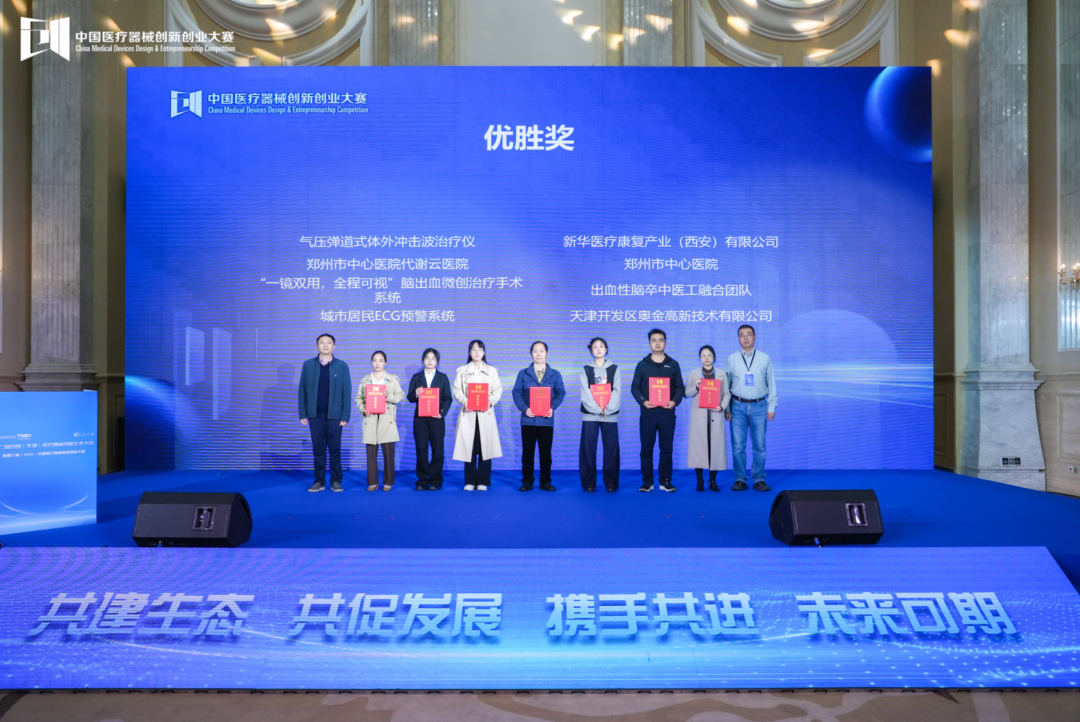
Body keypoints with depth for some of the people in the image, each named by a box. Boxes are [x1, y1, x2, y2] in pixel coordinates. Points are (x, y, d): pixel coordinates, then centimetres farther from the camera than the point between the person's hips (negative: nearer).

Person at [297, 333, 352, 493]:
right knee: (318, 449, 6)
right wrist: (303, 414, -1)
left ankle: (336, 481, 10)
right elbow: (302, 390, 5)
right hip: (315, 414, 1)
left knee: (335, 449, 3)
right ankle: (319, 481, 13)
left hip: (334, 415, -1)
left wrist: (345, 416, -7)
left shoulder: (342, 366, 1)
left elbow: (347, 392, -1)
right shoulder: (308, 365, 5)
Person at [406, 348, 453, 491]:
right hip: (420, 418, 1)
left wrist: (442, 412, -12)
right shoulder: (416, 377, 9)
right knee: (421, 449, 1)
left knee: (437, 449, -1)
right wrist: (416, 394, -17)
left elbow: (448, 398, 3)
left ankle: (435, 480, 6)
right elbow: (410, 398, 5)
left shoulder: (442, 377, 8)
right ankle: (422, 480, 7)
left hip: (436, 418, -1)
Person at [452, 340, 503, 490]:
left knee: (485, 447, -2)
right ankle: (470, 482, 7)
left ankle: (483, 482, 5)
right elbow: (457, 390, 4)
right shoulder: (462, 370, 11)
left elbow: (497, 390, 6)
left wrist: (490, 401, -13)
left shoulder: (492, 370, 12)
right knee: (468, 448, -2)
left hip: (485, 414, 0)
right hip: (468, 413, 0)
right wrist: (464, 400, -15)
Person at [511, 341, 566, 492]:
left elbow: (560, 393, 2)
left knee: (546, 452, 3)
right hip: (528, 419, 0)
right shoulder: (523, 373, 8)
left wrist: (552, 407, -15)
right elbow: (516, 393, 1)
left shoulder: (555, 374, 9)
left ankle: (545, 482, 12)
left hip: (546, 420, 0)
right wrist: (524, 408, -15)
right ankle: (527, 481, 10)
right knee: (527, 451, 3)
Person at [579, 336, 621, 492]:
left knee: (611, 448, -1)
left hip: (610, 415, 0)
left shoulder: (614, 369, 10)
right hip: (590, 414, 0)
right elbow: (585, 394, -2)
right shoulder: (586, 370, 9)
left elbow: (617, 392, 0)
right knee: (588, 449, -3)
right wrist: (597, 409, -14)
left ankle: (611, 482, 7)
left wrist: (608, 409, -13)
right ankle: (589, 483, 4)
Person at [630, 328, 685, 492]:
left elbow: (679, 387, 8)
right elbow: (635, 387, 4)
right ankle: (647, 482, 9)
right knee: (646, 448, 2)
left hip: (667, 412, 1)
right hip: (648, 412, -1)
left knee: (666, 448, 4)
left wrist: (675, 401, -11)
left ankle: (665, 481, 12)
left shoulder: (673, 364, 9)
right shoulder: (642, 365, 6)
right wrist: (642, 401, -13)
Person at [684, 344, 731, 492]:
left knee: (716, 445, -2)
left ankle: (713, 481, 9)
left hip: (715, 415, 1)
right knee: (698, 444, -4)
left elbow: (727, 394, 5)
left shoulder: (721, 374, 9)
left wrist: (722, 406, -11)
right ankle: (700, 481, 6)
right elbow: (687, 394, 5)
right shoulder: (694, 374, 7)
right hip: (699, 414, -1)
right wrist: (696, 387, -13)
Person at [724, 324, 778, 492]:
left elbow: (771, 384, 7)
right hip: (738, 406, 0)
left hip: (759, 406, 0)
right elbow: (726, 385, 7)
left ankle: (759, 479, 12)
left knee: (759, 446, 2)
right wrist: (726, 408, 2)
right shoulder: (732, 359, 6)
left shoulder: (765, 358, 5)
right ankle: (740, 479, 9)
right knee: (738, 446, 0)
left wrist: (772, 407, 1)